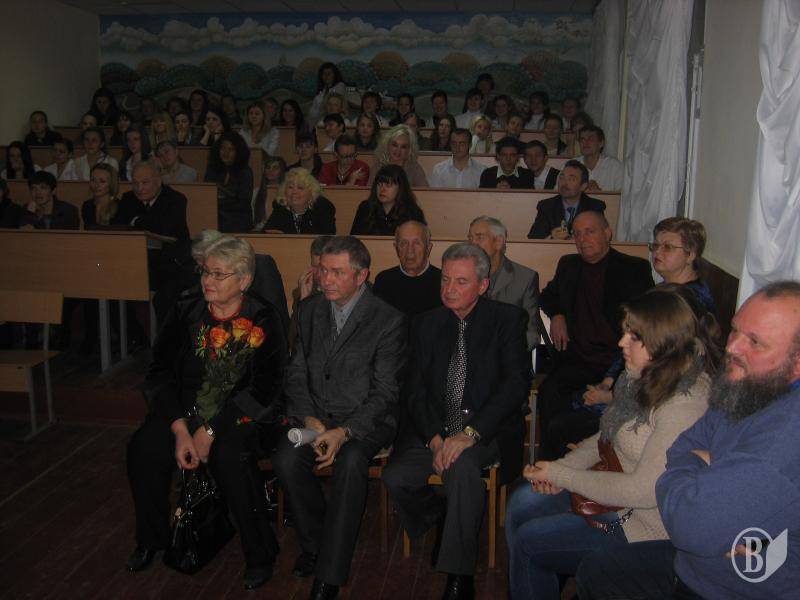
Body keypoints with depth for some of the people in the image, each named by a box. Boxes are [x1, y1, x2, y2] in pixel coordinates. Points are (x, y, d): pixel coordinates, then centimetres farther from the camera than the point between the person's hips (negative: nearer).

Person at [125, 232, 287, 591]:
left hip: (242, 416, -4)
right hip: (185, 410, 4)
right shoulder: (185, 312, 4)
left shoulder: (263, 320, -7)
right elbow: (160, 374, 2)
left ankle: (260, 555, -10)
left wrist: (210, 431, -19)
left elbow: (262, 389, -13)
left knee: (229, 457, -33)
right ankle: (151, 540, 6)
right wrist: (180, 428, -14)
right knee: (143, 449, -22)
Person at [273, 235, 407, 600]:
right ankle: (314, 544, 1)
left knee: (350, 462, -33)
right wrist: (310, 420, -10)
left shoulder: (389, 320, -8)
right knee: (286, 459, -24)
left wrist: (344, 432, -23)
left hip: (366, 419, -4)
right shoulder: (309, 311, 8)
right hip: (315, 415, 4)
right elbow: (296, 374, 7)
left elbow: (385, 391, -11)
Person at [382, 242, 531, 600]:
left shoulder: (507, 319, -1)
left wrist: (470, 433, -24)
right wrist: (435, 439, -14)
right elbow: (415, 390, 4)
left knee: (462, 465, -35)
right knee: (395, 477, -21)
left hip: (488, 429, -3)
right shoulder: (426, 324, 9)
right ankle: (443, 523, 12)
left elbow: (517, 382, -13)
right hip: (434, 428, 4)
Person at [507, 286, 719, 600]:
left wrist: (559, 475, -21)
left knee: (527, 541, -5)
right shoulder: (646, 376, 2)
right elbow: (607, 437, 13)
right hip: (614, 490, 9)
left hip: (645, 524, -9)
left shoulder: (685, 403, -29)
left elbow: (645, 491, -29)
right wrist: (563, 468, -4)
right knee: (521, 504, 7)